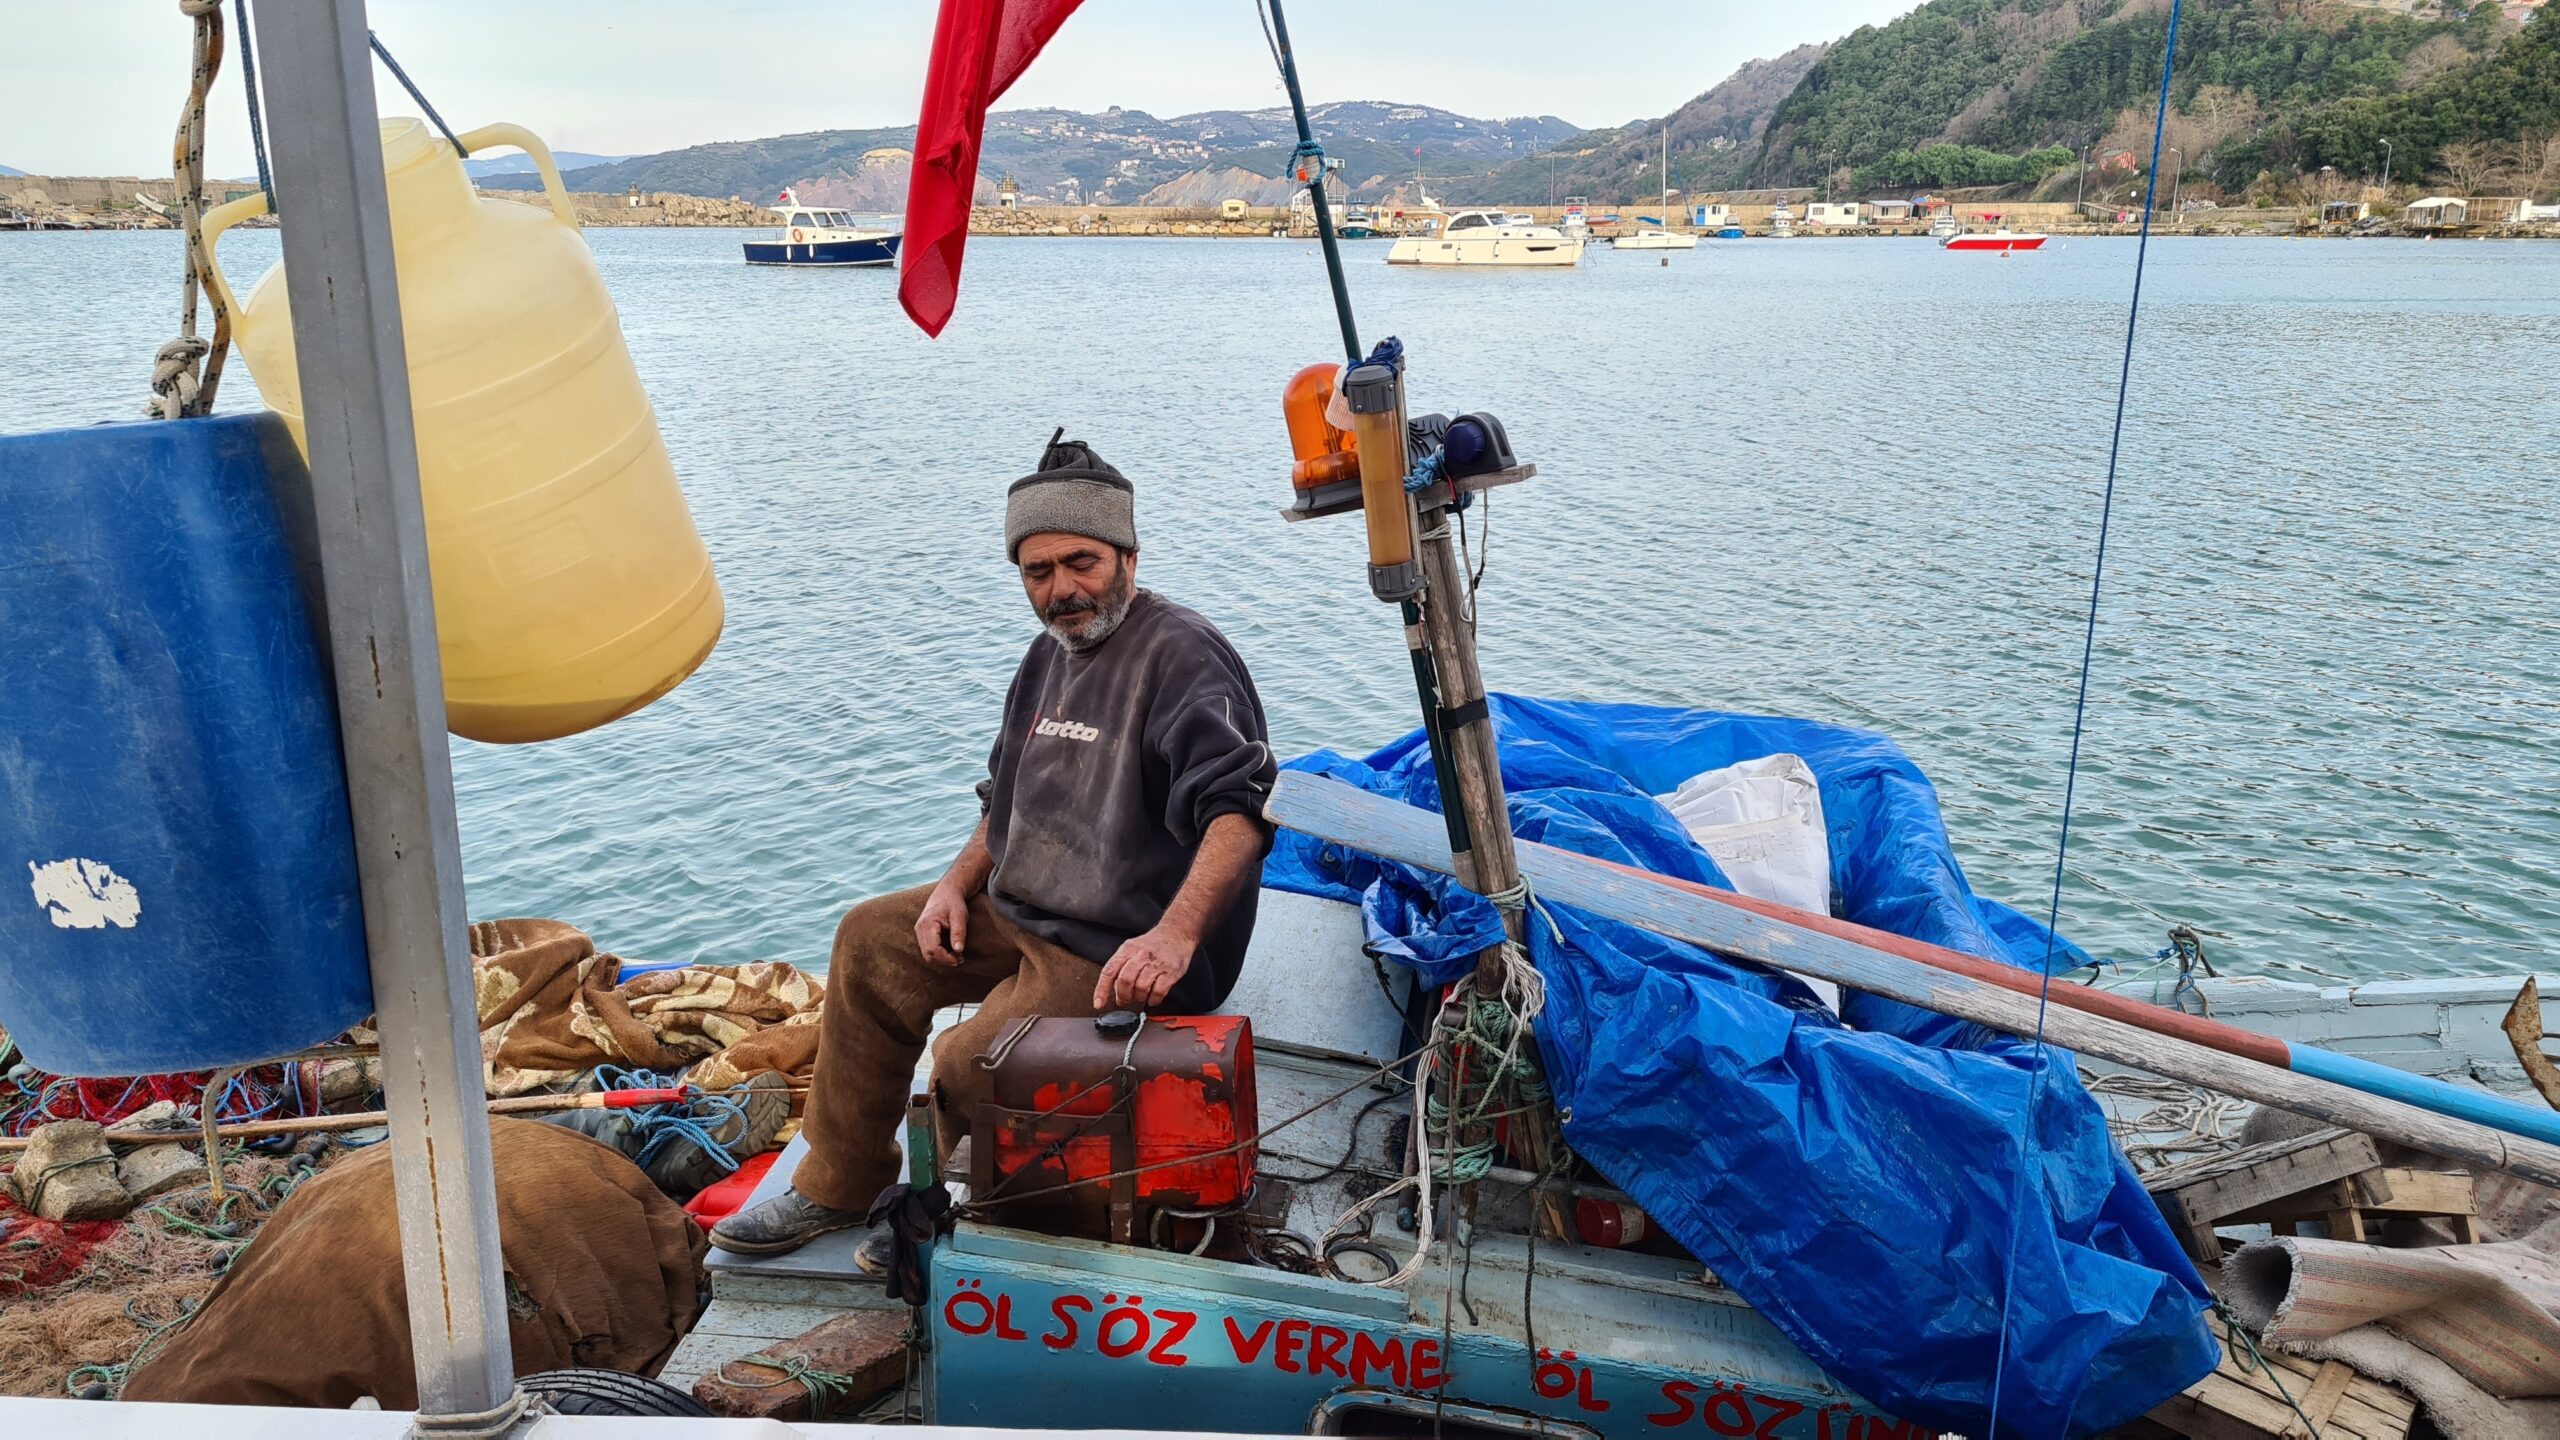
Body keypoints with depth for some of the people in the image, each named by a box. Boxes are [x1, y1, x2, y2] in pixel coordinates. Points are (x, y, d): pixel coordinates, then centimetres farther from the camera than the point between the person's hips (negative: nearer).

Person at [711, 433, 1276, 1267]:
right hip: (1019, 913, 10)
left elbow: (1239, 808, -33)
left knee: (968, 1064, -25)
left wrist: (1175, 934, -46)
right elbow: (1012, 797, 23)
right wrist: (960, 880, 5)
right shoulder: (1051, 654, 12)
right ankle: (839, 1187, 18)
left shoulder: (1182, 656, -19)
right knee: (871, 940, 9)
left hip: (1122, 955, -10)